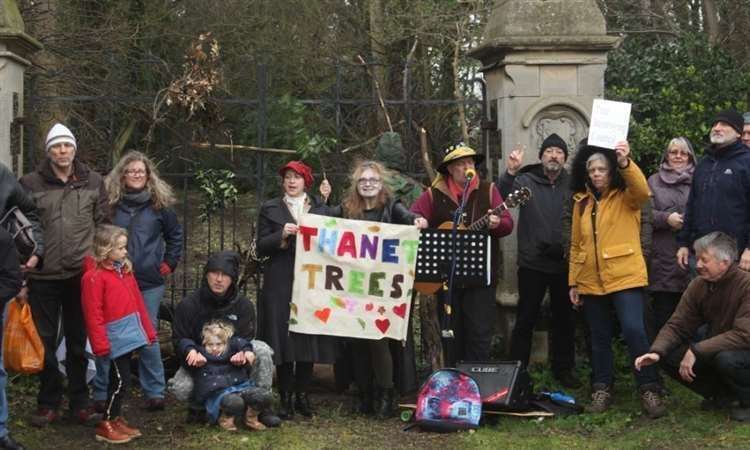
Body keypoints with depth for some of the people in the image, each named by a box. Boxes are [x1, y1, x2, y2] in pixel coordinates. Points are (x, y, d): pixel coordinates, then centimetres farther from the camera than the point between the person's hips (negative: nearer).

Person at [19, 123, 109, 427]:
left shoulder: (94, 182, 7)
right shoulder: (31, 183, 1)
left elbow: (103, 226, 9)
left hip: (81, 275, 1)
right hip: (43, 277, -1)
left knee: (78, 341, 9)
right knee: (45, 341, 6)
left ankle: (79, 402, 20)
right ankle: (48, 403, 17)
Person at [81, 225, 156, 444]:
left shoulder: (125, 269, 12)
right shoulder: (94, 277, -12)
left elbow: (137, 302, 16)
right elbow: (93, 313, -15)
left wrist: (147, 329, 15)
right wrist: (100, 344, -17)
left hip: (130, 332, 8)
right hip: (116, 336, -8)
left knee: (119, 379, 16)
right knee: (121, 380, -6)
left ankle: (116, 419, 25)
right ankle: (106, 425, 4)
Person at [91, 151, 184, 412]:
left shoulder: (159, 203, 3)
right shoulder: (110, 202, 1)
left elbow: (175, 235, 12)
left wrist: (168, 264, 6)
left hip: (149, 282, 0)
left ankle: (155, 392, 12)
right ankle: (102, 394, 10)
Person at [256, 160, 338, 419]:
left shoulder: (320, 208, 13)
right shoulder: (270, 209, 8)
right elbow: (261, 247, 2)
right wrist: (281, 236, -13)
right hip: (281, 283, -2)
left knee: (309, 337, 2)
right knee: (283, 338, -4)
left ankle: (302, 395, 11)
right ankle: (286, 398, 2)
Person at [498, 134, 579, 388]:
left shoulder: (573, 184, 6)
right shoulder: (526, 181, 0)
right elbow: (503, 197, -17)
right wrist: (510, 173, -33)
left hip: (564, 264, 3)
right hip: (532, 263, -2)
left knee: (565, 320, 12)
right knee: (525, 320, 3)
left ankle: (563, 370, 24)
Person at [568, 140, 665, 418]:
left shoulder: (626, 197, -1)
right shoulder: (582, 201, 11)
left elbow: (642, 190, -27)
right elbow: (576, 244, 13)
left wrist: (625, 163, -41)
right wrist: (573, 282, 10)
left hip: (625, 277, -5)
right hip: (591, 281, 5)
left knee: (634, 331, -15)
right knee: (599, 338, 11)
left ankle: (649, 391, -6)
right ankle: (601, 390, 20)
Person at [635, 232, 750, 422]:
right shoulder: (698, 286, -2)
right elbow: (677, 326, -3)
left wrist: (696, 351, -31)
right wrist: (656, 351, -23)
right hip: (715, 351, 7)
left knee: (726, 358, -38)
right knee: (669, 356, -12)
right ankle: (722, 393, 8)